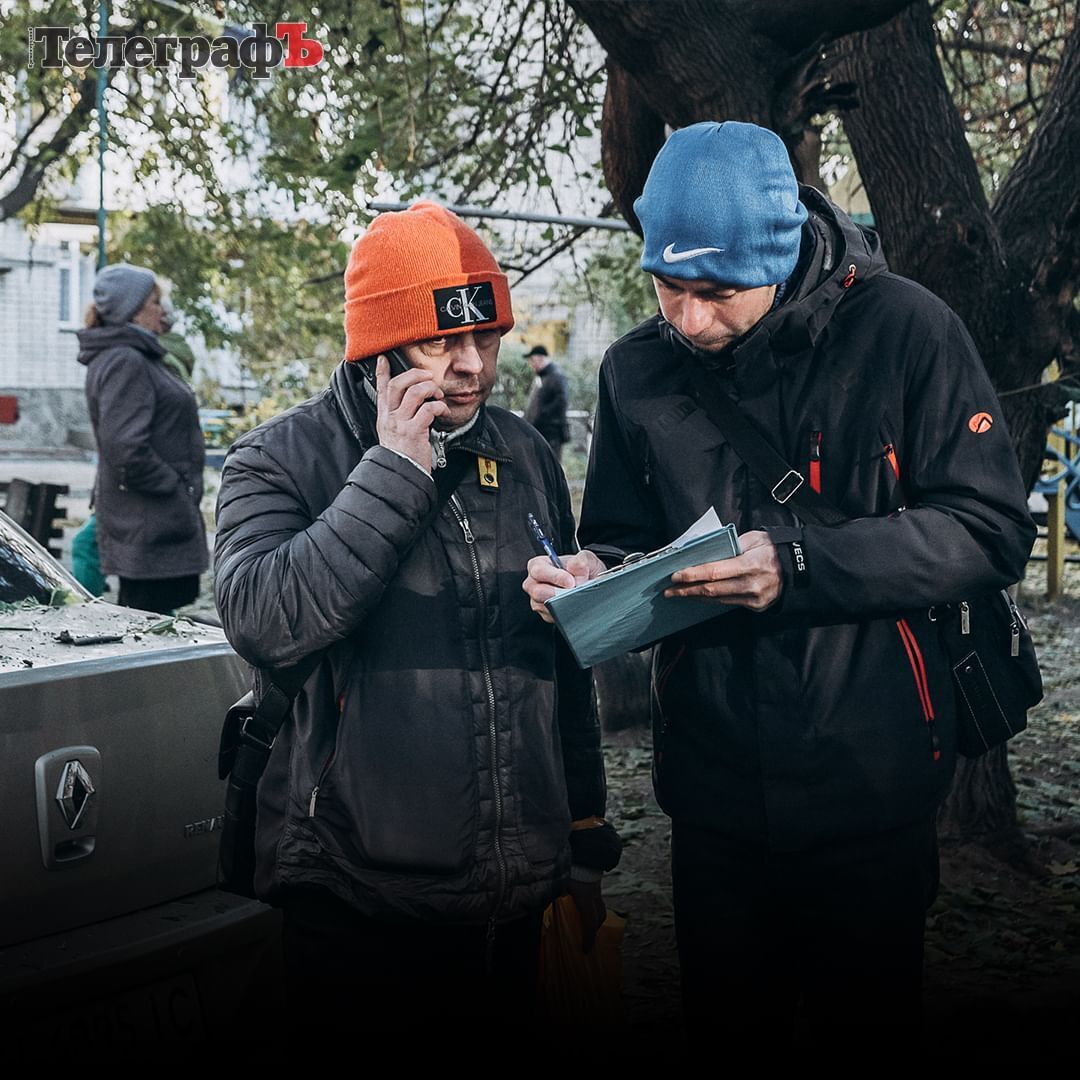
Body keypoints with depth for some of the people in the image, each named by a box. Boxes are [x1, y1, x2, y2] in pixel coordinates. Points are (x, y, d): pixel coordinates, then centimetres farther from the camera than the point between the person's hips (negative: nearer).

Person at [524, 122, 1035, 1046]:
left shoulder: (903, 330, -10)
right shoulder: (637, 371, 1)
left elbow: (991, 529, -13)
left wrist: (800, 565, -24)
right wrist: (594, 578, -13)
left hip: (870, 781, -3)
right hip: (714, 787, 3)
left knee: (868, 1021, 13)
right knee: (725, 1022, 17)